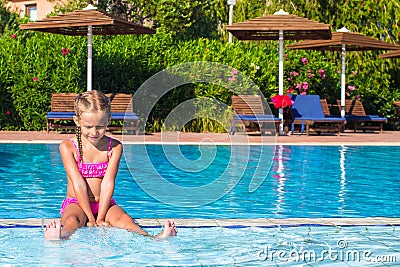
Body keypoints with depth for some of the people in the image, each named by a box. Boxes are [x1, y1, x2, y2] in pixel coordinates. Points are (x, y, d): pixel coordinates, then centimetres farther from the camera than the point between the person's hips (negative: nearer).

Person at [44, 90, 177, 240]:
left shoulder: (115, 147, 0)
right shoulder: (68, 147, -6)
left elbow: (108, 183, -9)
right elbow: (78, 183, -14)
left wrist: (101, 219, -19)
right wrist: (91, 219, -20)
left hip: (105, 204, 2)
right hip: (76, 203, -2)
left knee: (124, 219, -27)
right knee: (72, 220, -35)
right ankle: (61, 236, -68)